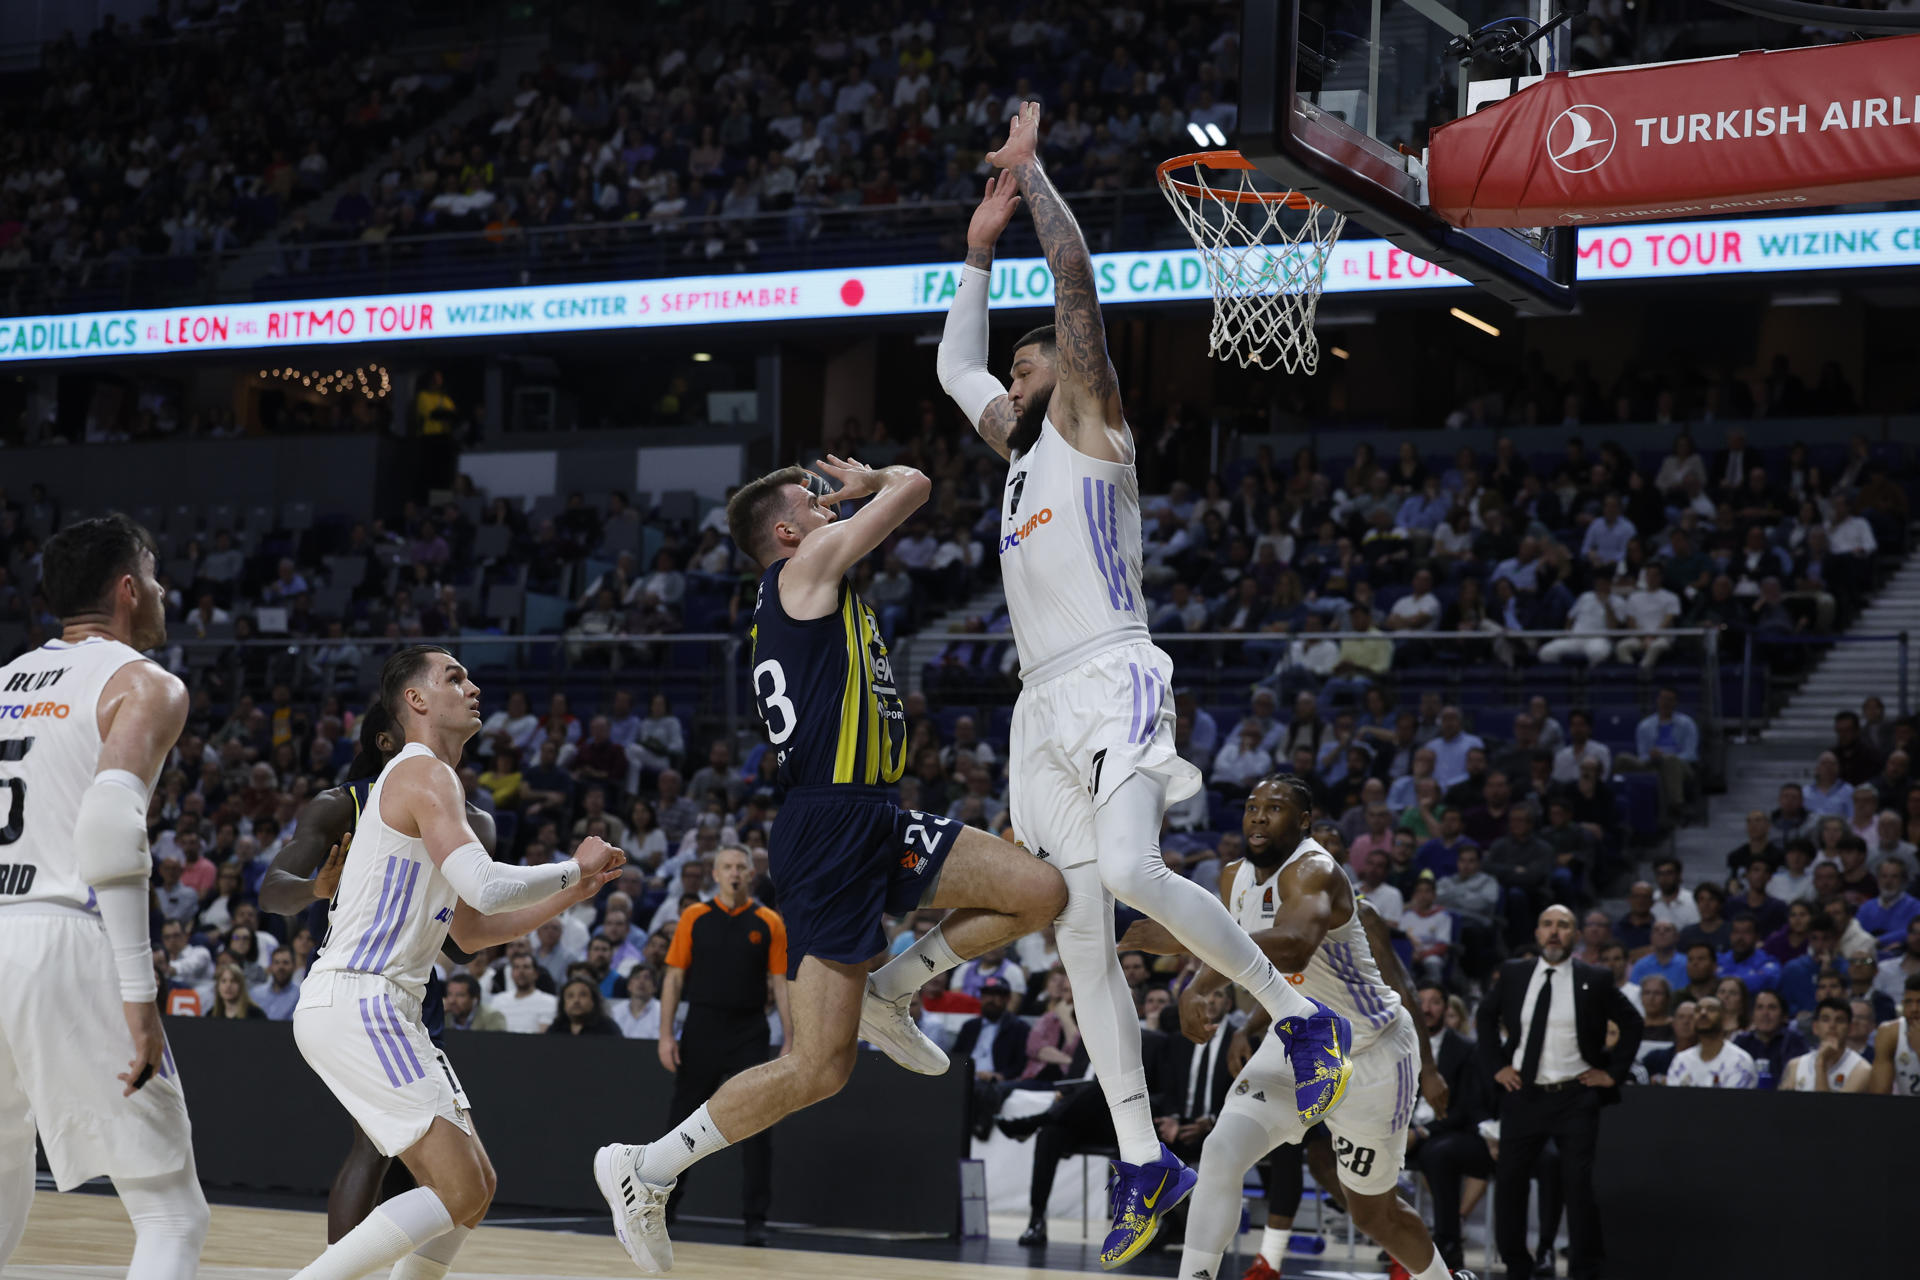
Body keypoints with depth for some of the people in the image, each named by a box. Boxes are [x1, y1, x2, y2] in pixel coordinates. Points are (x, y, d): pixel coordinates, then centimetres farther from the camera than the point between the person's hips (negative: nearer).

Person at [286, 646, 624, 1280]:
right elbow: (486, 888, -24)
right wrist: (575, 867, -8)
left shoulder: (434, 779, 23)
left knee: (475, 1185, 13)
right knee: (460, 1192, -13)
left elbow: (472, 931, 28)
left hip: (382, 1010, 10)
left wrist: (570, 893, 20)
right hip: (353, 1006, -10)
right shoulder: (424, 773, -9)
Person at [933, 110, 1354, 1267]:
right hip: (1047, 704, 8)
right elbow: (956, 368, 38)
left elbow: (1078, 283, -4)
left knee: (1131, 871, -31)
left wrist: (1031, 170, 3)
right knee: (1082, 939, 1)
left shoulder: (1091, 426, 4)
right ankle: (1144, 1163, 1)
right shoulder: (1022, 451, 25)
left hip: (1113, 684, -8)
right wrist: (981, 247, 33)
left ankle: (1296, 1010, -14)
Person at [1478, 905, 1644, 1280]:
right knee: (1509, 1180, 5)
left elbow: (1632, 1024, 7)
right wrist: (1496, 1064, 9)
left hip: (1576, 1097, -3)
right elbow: (1487, 1014, 19)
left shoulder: (1594, 980, -2)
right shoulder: (1514, 974, 5)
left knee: (1581, 1184, -4)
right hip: (1523, 1094, 3)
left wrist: (1613, 1072, 0)